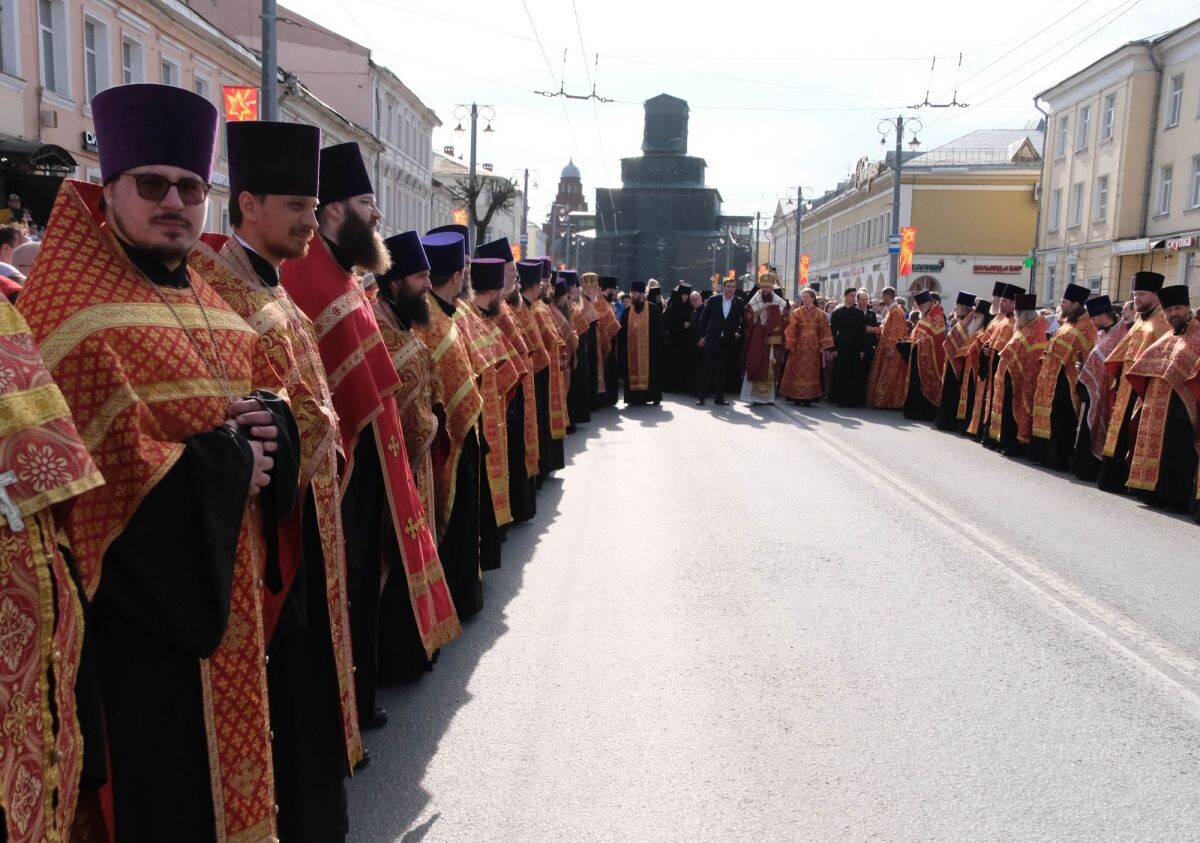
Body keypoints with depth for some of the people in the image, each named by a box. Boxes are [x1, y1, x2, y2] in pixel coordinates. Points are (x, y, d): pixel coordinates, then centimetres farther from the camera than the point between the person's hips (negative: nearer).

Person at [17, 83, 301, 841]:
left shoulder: (213, 304, 14)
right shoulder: (73, 309, -12)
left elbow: (270, 396, 16)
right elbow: (111, 464, -22)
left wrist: (270, 420, -7)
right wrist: (225, 462, -13)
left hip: (232, 592, 8)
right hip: (145, 598, -7)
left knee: (228, 740, 20)